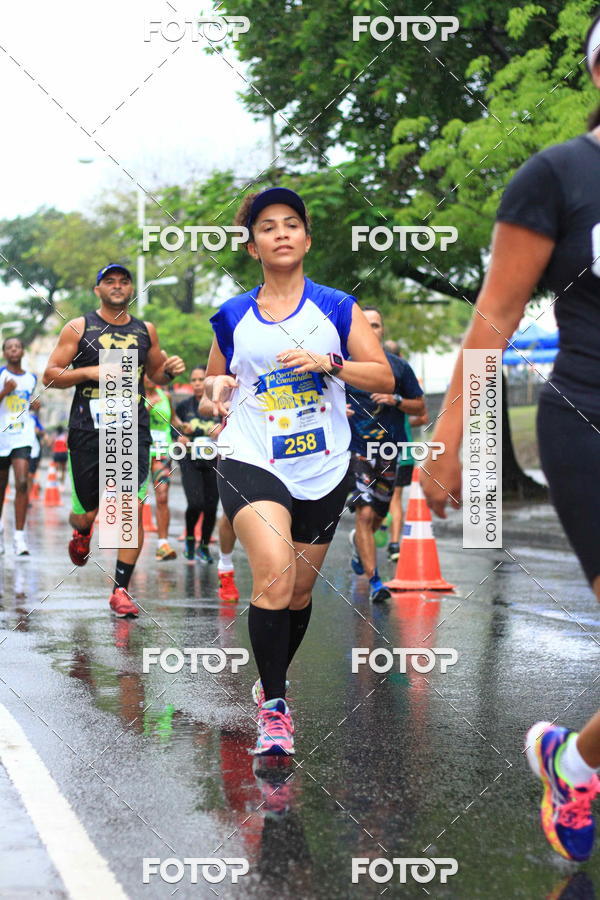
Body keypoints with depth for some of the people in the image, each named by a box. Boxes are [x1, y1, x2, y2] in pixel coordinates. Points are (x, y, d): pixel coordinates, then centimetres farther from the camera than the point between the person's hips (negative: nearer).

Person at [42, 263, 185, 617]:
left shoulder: (145, 331, 12)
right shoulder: (79, 328, 3)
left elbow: (157, 373, 25)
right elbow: (50, 376, 1)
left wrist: (170, 370, 2)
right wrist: (89, 372, -14)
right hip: (89, 432, -1)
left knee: (133, 511, -10)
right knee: (87, 513, 5)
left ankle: (121, 590, -1)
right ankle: (81, 534, 44)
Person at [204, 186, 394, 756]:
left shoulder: (337, 307, 3)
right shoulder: (232, 317, 7)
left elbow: (384, 377, 0)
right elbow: (215, 378, 22)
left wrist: (327, 362, -16)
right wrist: (217, 390, -2)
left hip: (323, 470, 2)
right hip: (252, 463, -2)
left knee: (300, 591, 13)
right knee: (274, 576, -23)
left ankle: (272, 680, 38)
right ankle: (273, 708, -15)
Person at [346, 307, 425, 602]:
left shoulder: (398, 366, 5)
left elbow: (420, 407, 8)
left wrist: (396, 400, -10)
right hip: (356, 449, -3)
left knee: (378, 515, 14)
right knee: (365, 513, -15)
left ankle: (357, 540, 49)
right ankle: (374, 580, -13)